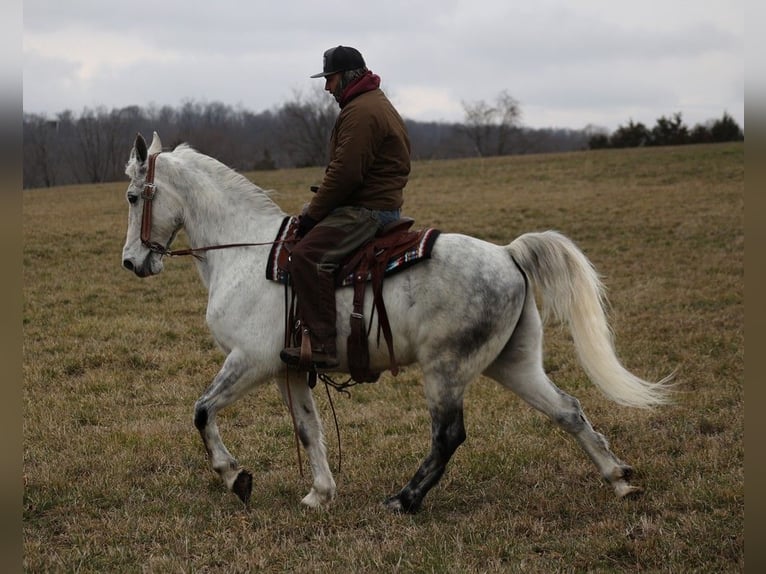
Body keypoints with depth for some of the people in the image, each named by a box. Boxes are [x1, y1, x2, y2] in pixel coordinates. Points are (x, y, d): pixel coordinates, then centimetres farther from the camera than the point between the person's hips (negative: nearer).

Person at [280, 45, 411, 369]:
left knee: (308, 254, -25)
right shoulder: (376, 104, 22)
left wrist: (312, 214, -14)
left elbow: (344, 173, -23)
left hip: (368, 211, -12)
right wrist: (314, 210, 19)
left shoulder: (361, 112, -16)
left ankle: (323, 346, -31)